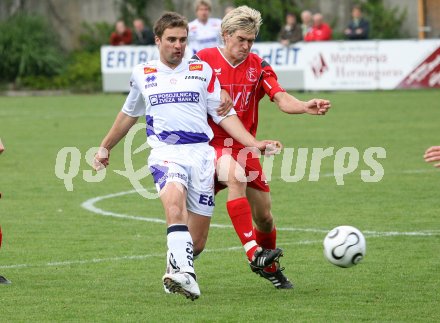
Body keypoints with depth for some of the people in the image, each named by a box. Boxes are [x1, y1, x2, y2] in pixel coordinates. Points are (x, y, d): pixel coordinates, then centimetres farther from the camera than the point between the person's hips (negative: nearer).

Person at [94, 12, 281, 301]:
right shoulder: (142, 74, 13)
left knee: (197, 240, -1)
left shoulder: (202, 71, 10)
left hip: (201, 152, 1)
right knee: (174, 200, -34)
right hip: (165, 153, -1)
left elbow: (224, 115, 11)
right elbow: (129, 114, 29)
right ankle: (184, 274, -45)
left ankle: (177, 270, 29)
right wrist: (106, 147, 37)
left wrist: (254, 143, 0)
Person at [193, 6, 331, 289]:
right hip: (211, 144, -4)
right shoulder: (204, 60, -4)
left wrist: (306, 107, -33)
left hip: (244, 148, 4)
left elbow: (282, 99, -12)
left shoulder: (258, 67, 2)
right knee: (236, 175, -36)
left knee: (264, 218, 5)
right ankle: (253, 252, -40)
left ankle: (269, 267, 34)